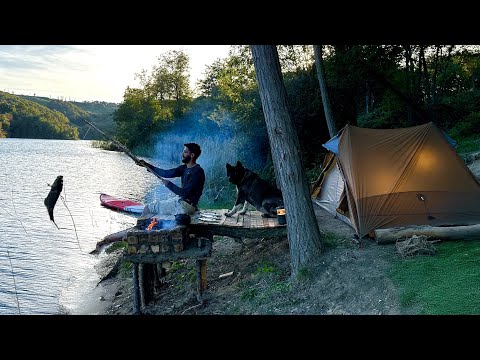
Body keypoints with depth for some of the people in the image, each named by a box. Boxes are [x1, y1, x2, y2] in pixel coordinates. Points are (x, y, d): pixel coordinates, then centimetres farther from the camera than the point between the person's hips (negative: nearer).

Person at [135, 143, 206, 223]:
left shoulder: (198, 172, -21)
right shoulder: (184, 168, 8)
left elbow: (185, 193, -25)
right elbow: (166, 173, 6)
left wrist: (169, 184, -16)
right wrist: (146, 165, 3)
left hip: (186, 206, -9)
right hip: (179, 200, 9)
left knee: (150, 207, 0)